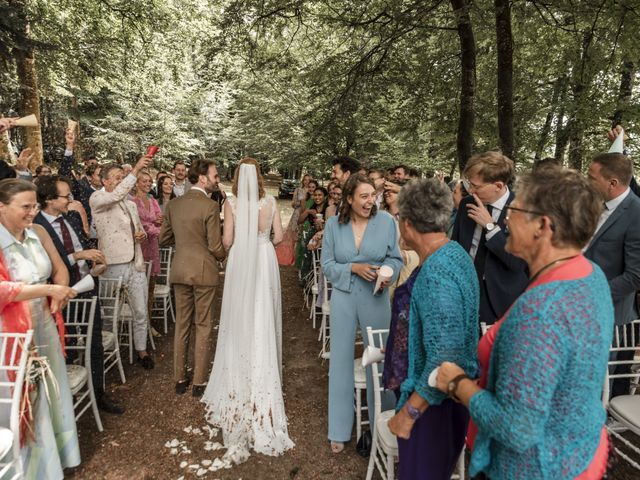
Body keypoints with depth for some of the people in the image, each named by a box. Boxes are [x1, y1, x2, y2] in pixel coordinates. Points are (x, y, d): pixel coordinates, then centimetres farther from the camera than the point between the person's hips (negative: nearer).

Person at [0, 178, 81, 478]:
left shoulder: (37, 233, 0)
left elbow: (59, 269, 6)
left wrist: (59, 294, -13)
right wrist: (49, 289, -28)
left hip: (44, 326, 6)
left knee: (52, 391, 17)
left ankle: (55, 452, 38)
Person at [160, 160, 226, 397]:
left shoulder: (173, 205, 4)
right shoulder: (210, 206, -14)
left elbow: (164, 239, 9)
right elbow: (215, 247, -14)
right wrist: (224, 256, 7)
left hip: (179, 271, 5)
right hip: (203, 271, -5)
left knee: (181, 325, 15)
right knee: (203, 326, 6)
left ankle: (180, 379, 24)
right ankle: (199, 382, 13)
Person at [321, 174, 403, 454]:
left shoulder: (386, 221, -6)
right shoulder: (334, 224, -2)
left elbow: (396, 258, 1)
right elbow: (327, 264, -1)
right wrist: (354, 268, -16)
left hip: (376, 298, 0)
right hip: (343, 298, 1)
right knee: (341, 360, 9)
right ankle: (339, 430, 25)